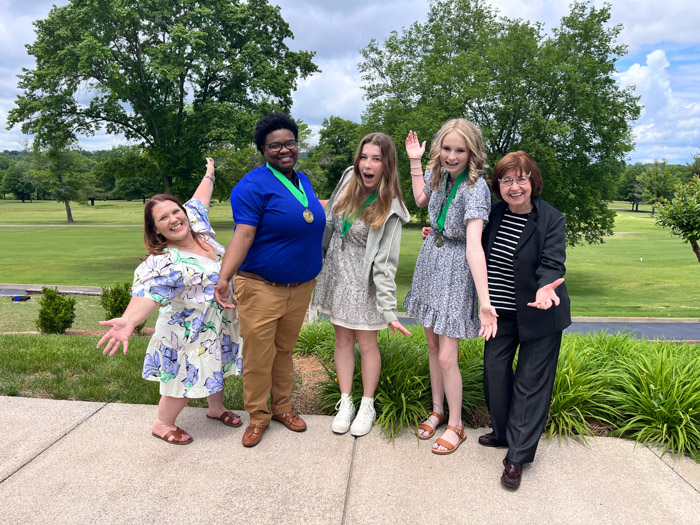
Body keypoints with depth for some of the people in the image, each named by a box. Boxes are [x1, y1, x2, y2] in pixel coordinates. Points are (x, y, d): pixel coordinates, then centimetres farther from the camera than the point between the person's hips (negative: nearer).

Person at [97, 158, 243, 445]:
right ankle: (163, 424, 30)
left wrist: (209, 174, 27)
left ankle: (216, 408, 47)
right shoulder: (163, 262, -28)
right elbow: (148, 293, -44)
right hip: (190, 332, -7)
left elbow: (199, 200, 11)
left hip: (219, 324, 8)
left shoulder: (198, 226, -7)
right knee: (187, 379, 5)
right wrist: (129, 320, -63)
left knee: (218, 367, 22)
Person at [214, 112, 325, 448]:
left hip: (301, 286, 6)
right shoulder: (254, 185, -12)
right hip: (261, 287, -6)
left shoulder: (303, 181, 11)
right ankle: (258, 416, 20)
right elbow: (243, 234, -21)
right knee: (259, 354, 2)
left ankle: (282, 407, 33)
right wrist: (224, 277, -32)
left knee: (285, 349, 17)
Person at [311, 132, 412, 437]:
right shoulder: (349, 178, -3)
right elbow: (329, 220, 13)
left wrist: (388, 310, -25)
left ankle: (367, 406, 26)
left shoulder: (389, 209, -19)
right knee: (343, 340, 13)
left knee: (366, 344, 6)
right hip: (336, 272, 5)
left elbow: (385, 263, -21)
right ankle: (346, 403, 27)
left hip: (363, 282, -5)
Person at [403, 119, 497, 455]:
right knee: (433, 344, 17)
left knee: (446, 357, -3)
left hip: (456, 272, -7)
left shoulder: (476, 188, -24)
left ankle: (455, 425, 19)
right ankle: (437, 411, 35)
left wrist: (485, 302, -39)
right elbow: (421, 200, 20)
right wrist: (414, 162, 12)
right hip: (430, 263, 7)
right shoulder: (440, 172, -2)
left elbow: (473, 247, -33)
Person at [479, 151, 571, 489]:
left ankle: (517, 457, 13)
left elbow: (552, 265, -23)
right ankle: (503, 433, 36)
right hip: (500, 312, 5)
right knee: (495, 373, 14)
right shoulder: (494, 214, 0)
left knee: (530, 383, 3)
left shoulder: (551, 220, -15)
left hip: (537, 316, -5)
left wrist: (544, 288, -45)